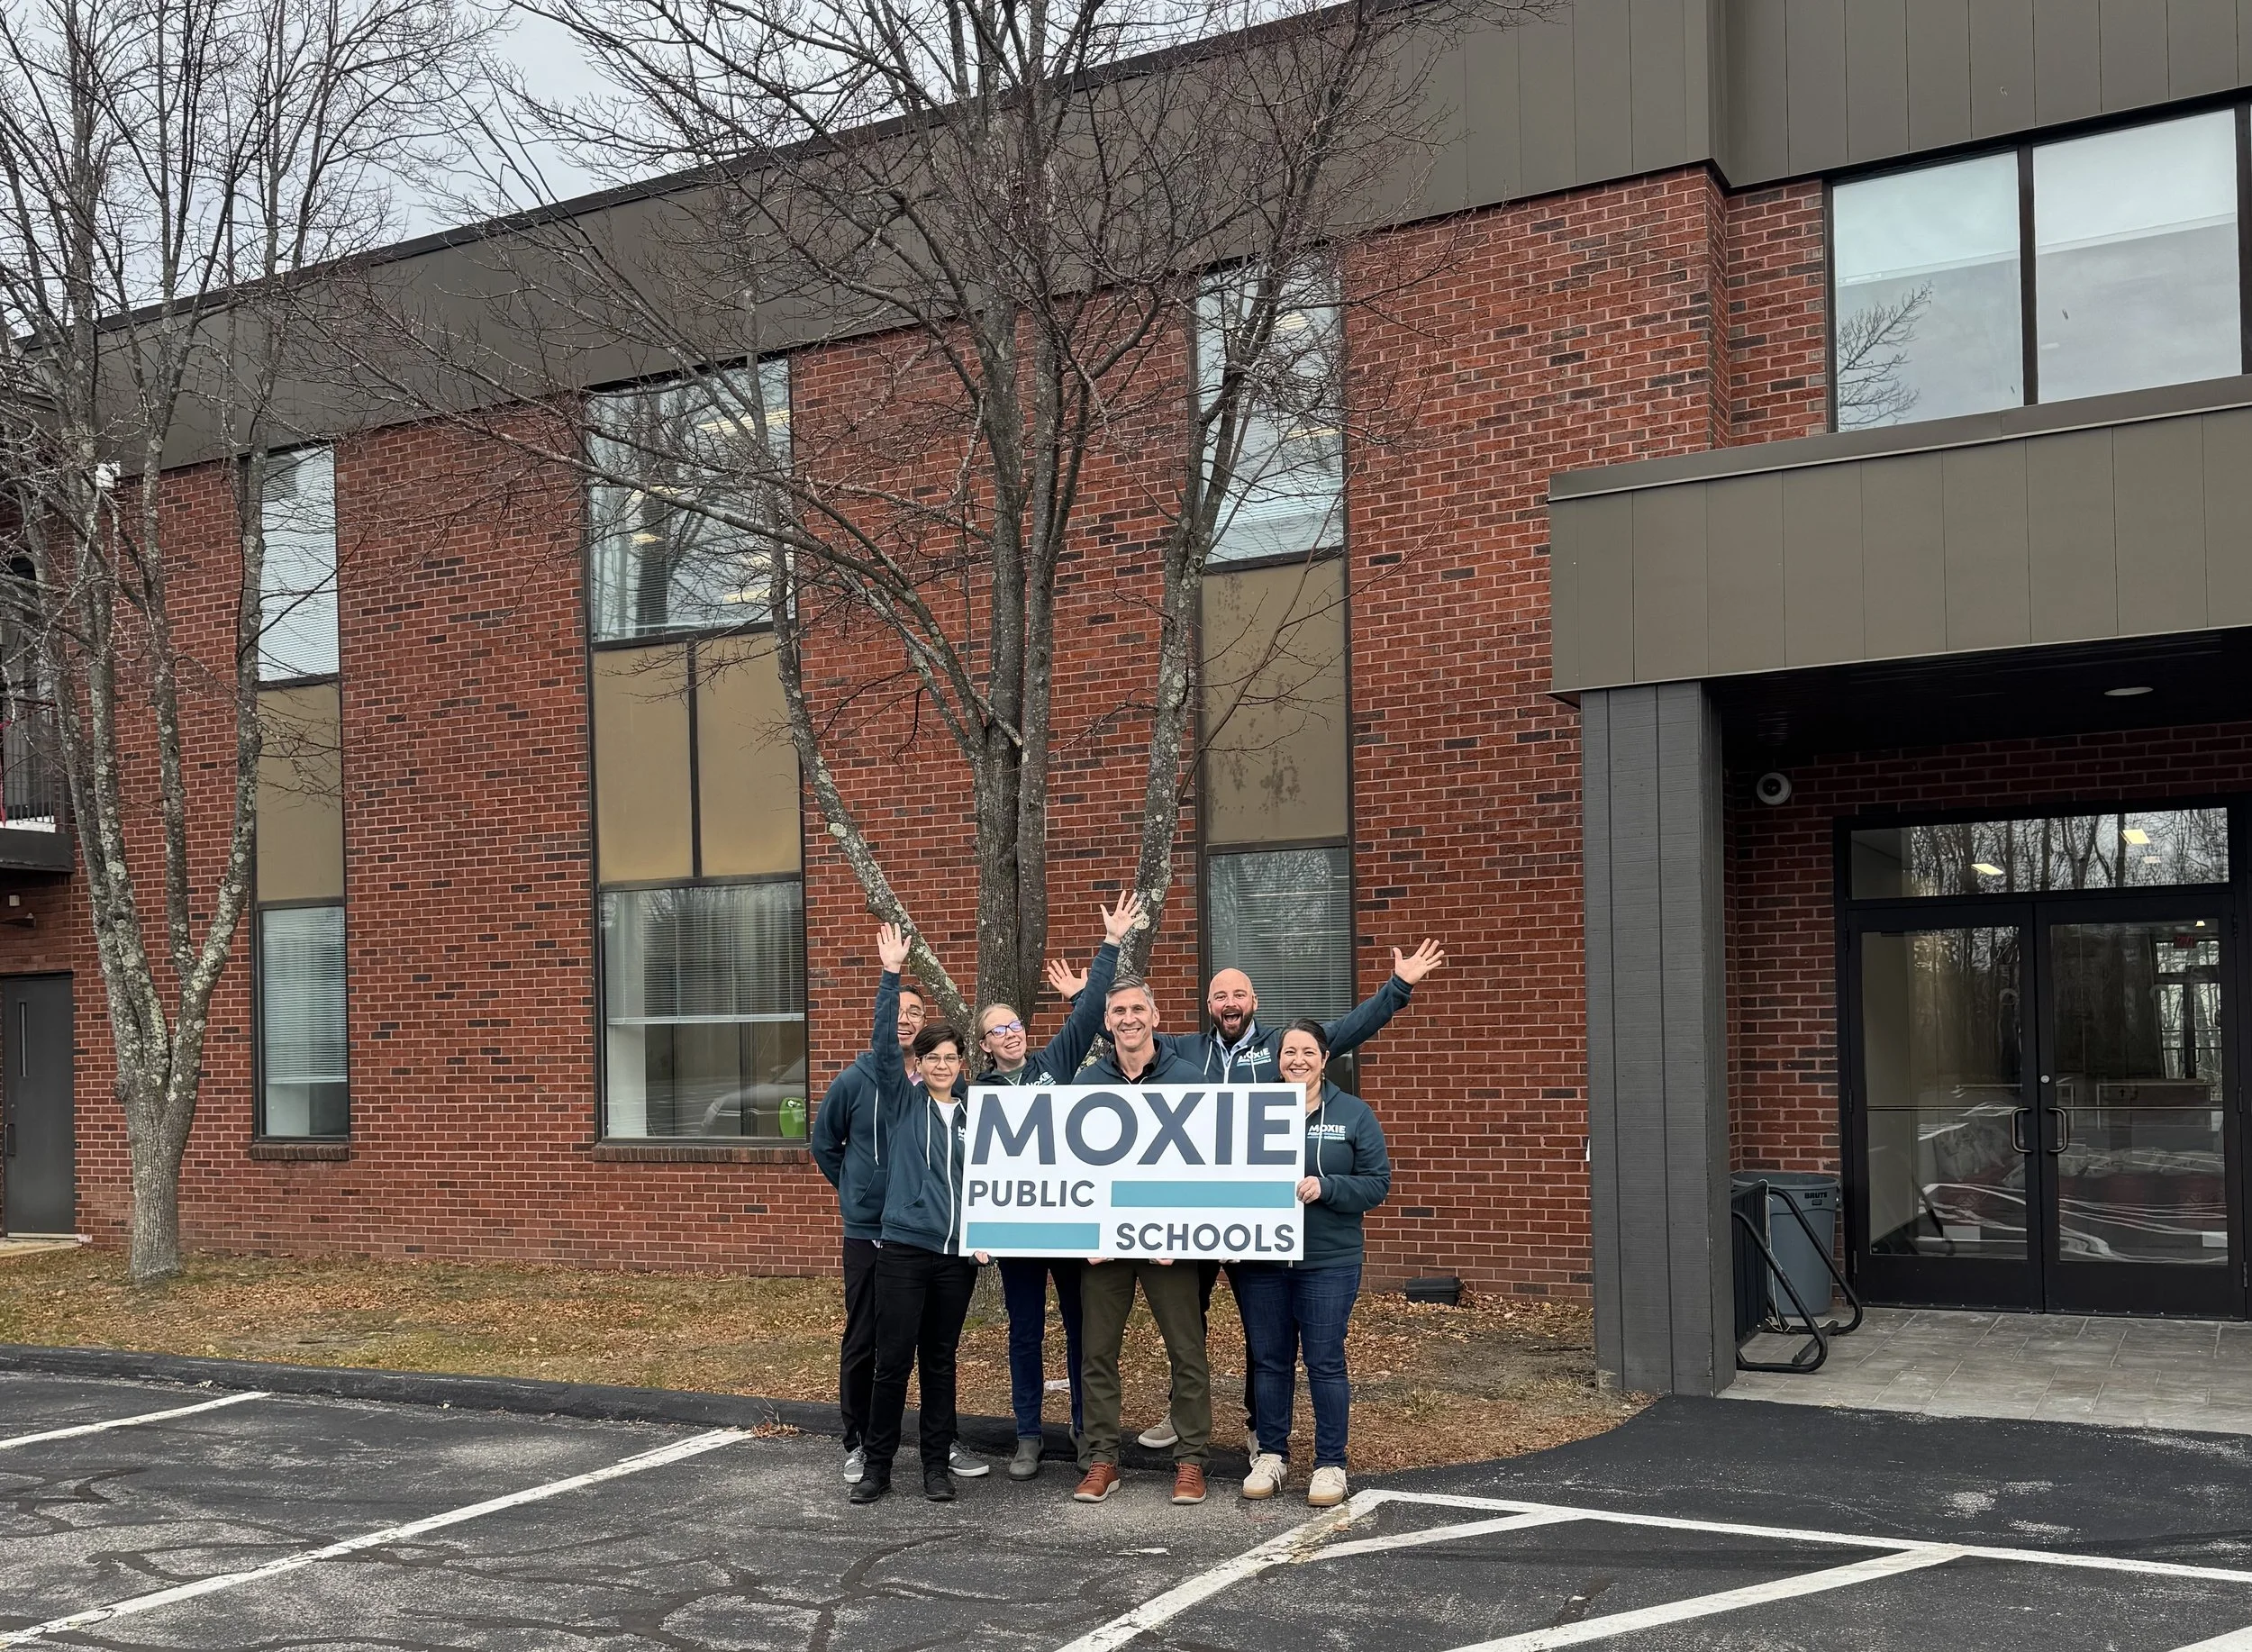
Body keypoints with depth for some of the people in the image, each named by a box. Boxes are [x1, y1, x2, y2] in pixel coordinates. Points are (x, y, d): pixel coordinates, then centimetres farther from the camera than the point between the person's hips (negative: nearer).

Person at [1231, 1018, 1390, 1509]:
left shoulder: (1354, 1115, 2)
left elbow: (1378, 1183, -1)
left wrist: (1325, 1187, -16)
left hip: (1328, 1261, -2)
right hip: (1260, 1261, 2)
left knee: (1325, 1361, 0)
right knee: (1268, 1359, 9)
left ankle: (1330, 1464, 10)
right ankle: (1270, 1455, 22)